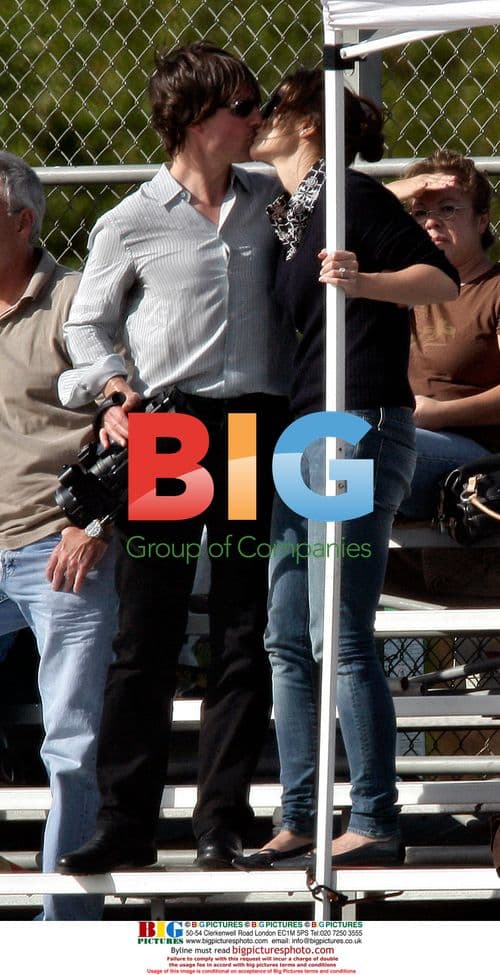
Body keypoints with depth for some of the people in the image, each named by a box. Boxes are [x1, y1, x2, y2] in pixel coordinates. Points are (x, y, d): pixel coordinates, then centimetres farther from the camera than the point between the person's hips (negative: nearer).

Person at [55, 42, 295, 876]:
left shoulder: (271, 203, 11)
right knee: (148, 635, -3)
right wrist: (113, 393, -6)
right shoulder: (132, 224, 1)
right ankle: (125, 824, 0)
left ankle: (221, 823, 6)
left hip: (258, 430, 3)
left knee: (245, 635, 2)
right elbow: (87, 323, 10)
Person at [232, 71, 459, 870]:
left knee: (340, 638, -11)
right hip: (298, 435, 9)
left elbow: (443, 278, -12)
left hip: (358, 426, -9)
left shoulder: (349, 196, -7)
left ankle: (376, 823, -8)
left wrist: (363, 282, -30)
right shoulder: (285, 216, 18)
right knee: (288, 640, 8)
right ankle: (298, 820, 12)